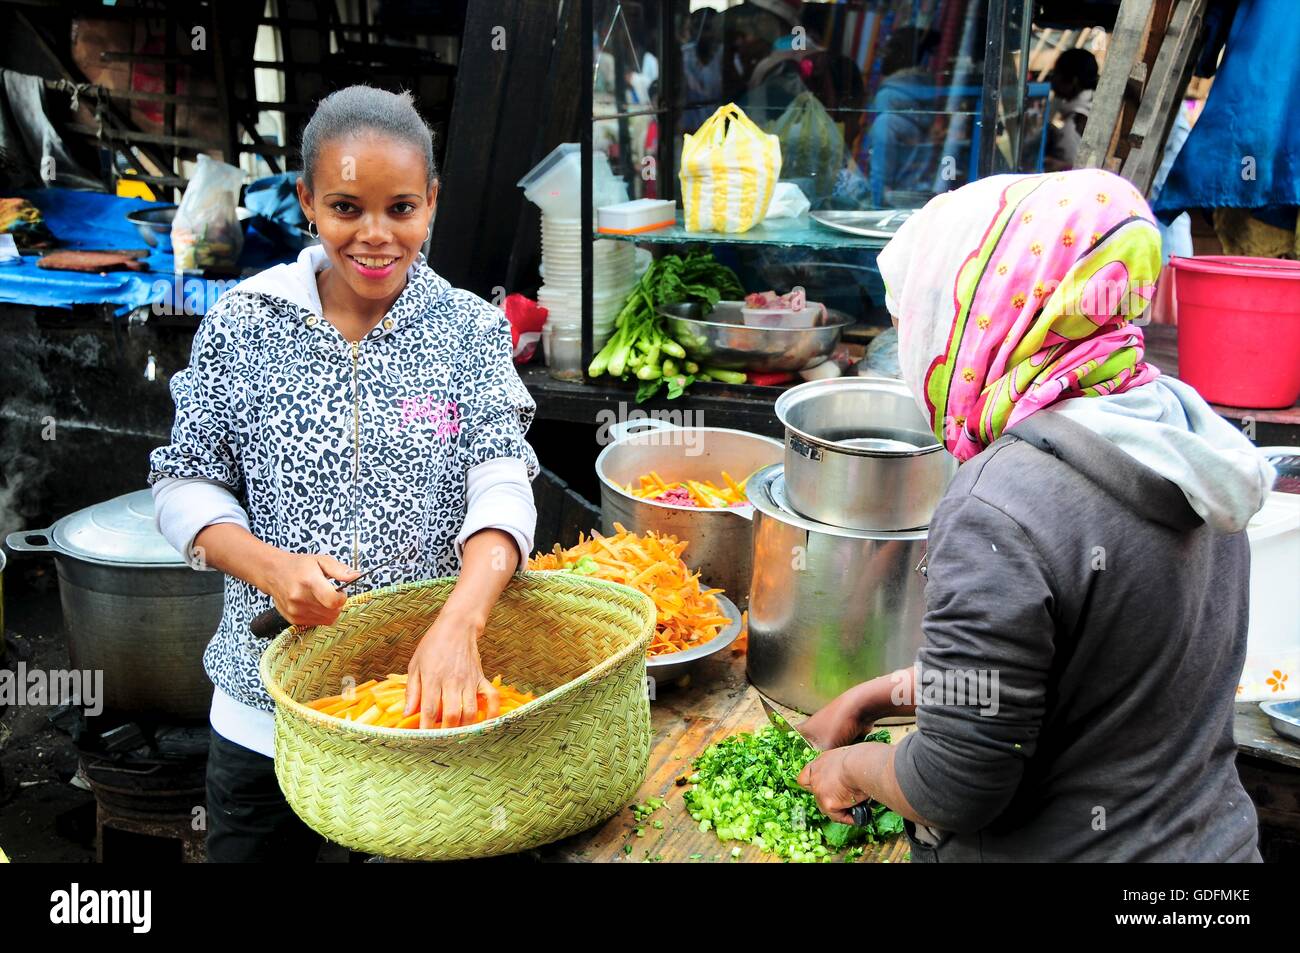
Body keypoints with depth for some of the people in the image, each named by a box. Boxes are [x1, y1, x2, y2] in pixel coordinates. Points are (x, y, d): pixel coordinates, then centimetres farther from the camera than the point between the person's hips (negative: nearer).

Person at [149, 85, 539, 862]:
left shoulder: (470, 330, -4)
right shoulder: (245, 324, -3)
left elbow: (502, 487, -13)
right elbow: (187, 486, 1)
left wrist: (458, 626, -30)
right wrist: (272, 567, -19)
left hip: (430, 698, 0)